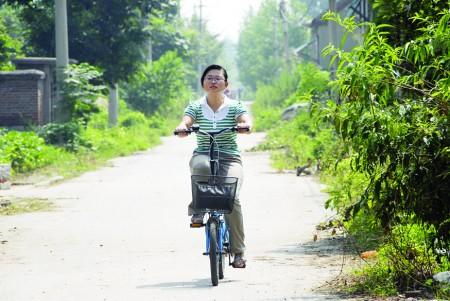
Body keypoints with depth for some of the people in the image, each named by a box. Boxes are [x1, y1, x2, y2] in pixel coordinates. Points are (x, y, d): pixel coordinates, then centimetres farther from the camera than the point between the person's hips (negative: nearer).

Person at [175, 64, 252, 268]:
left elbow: (246, 121, -15)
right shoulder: (196, 107, 5)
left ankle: (238, 251, -13)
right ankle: (198, 210, -21)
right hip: (203, 155, 1)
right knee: (201, 166, -39)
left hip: (229, 159, 0)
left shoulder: (234, 107, 3)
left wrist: (244, 126, -40)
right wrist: (182, 129, -36)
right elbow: (185, 122, -12)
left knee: (231, 198, -22)